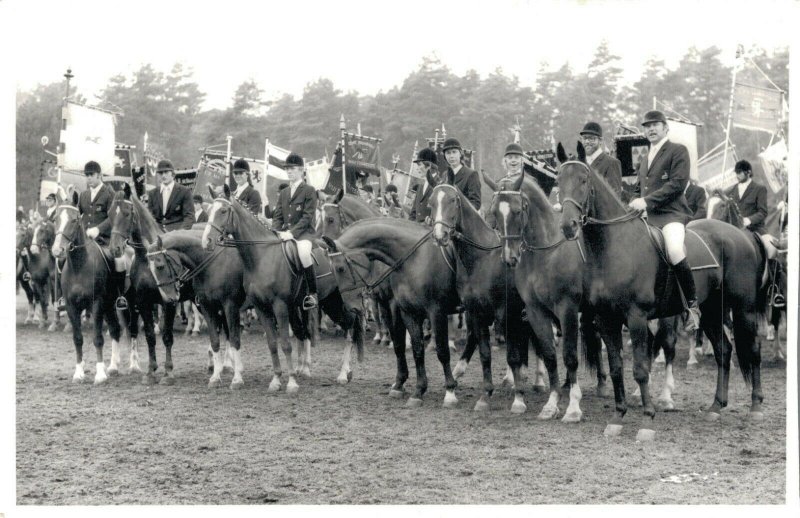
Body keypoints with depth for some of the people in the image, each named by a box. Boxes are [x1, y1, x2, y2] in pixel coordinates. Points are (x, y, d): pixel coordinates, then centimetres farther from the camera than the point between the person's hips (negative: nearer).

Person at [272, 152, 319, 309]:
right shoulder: (283, 193, 19)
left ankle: (312, 293, -28)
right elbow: (277, 216, 15)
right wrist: (276, 232, -5)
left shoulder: (309, 190, -1)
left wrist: (292, 233, -20)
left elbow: (307, 217, -10)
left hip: (303, 232, -7)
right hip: (285, 232, 7)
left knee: (303, 251, -36)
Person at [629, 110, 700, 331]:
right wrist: (634, 203, 8)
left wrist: (647, 201, -16)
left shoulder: (678, 150, 2)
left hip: (671, 214, -8)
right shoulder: (644, 160, 26)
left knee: (675, 251, -34)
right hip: (647, 217, 8)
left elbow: (678, 183, -11)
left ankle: (692, 306, -23)